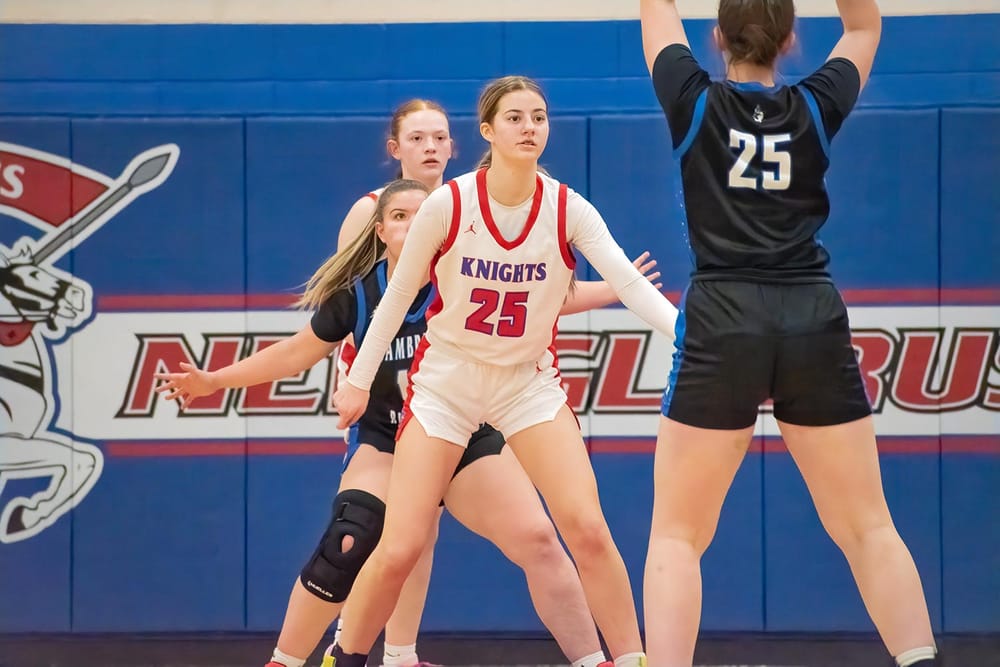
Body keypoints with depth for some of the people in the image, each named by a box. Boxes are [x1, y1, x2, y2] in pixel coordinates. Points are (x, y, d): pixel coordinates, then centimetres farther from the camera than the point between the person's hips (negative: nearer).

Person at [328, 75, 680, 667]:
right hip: (445, 381, -1)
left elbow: (630, 283, -24)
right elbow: (398, 295, -2)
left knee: (588, 530, -16)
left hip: (529, 382, 1)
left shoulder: (568, 210, -12)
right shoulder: (447, 205, -15)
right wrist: (360, 380, 3)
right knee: (400, 550, -6)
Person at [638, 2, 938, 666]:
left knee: (678, 535, 1)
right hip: (815, 325, 2)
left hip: (721, 328, -2)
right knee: (868, 527, 8)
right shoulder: (816, 108, 5)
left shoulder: (693, 103, 1)